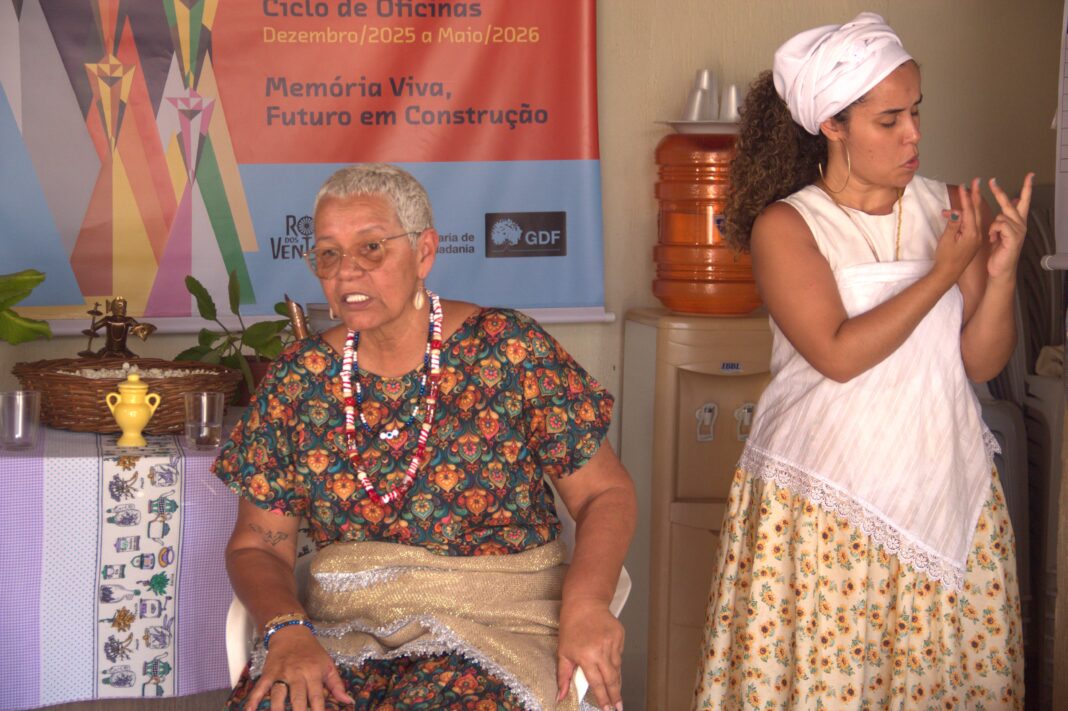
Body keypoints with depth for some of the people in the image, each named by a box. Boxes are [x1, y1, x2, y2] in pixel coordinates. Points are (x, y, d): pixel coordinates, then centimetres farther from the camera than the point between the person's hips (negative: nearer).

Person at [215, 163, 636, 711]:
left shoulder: (509, 349, -2)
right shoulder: (299, 379, 5)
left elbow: (607, 493, 0)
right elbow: (257, 546, 8)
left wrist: (585, 602, -18)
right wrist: (287, 630, -13)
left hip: (494, 622, -2)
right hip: (343, 624, 2)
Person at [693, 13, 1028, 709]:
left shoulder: (947, 207, 5)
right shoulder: (785, 226, -5)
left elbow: (982, 362, 4)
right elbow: (840, 354, -17)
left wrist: (1001, 270, -12)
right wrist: (945, 271, -16)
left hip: (949, 491, 4)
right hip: (826, 506, -3)